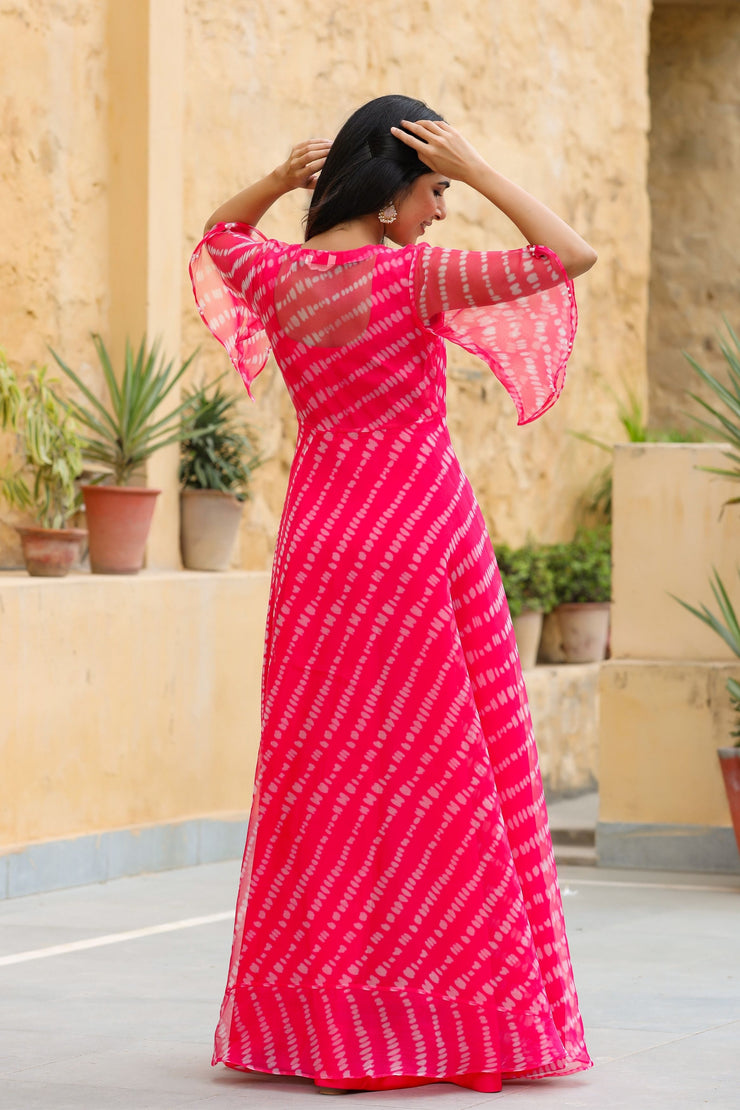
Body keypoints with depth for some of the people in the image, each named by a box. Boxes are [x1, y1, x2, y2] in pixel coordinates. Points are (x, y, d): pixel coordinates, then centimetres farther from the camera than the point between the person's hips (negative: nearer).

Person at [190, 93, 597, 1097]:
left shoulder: (274, 272, 2)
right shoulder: (414, 279, -14)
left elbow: (217, 236, 27)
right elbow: (569, 256, -16)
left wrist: (277, 181, 9)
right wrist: (476, 168, -12)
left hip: (319, 543, 6)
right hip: (424, 534, -5)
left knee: (319, 770, 10)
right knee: (439, 770, 1)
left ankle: (306, 1017, 10)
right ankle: (452, 1014, 3)